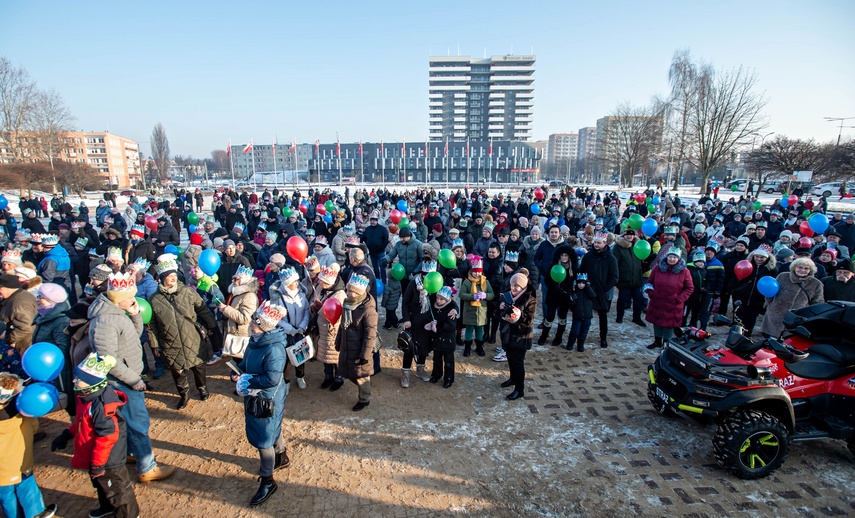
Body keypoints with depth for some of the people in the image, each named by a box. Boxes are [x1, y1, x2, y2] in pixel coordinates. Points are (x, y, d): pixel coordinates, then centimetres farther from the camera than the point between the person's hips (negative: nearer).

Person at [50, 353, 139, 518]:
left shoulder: (101, 405, -35)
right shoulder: (87, 396, -3)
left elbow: (107, 437, -33)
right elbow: (81, 423, 17)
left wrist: (97, 464, -25)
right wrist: (66, 435, 16)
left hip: (108, 461, -10)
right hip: (97, 457, 10)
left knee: (117, 489, 12)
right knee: (102, 485, 32)